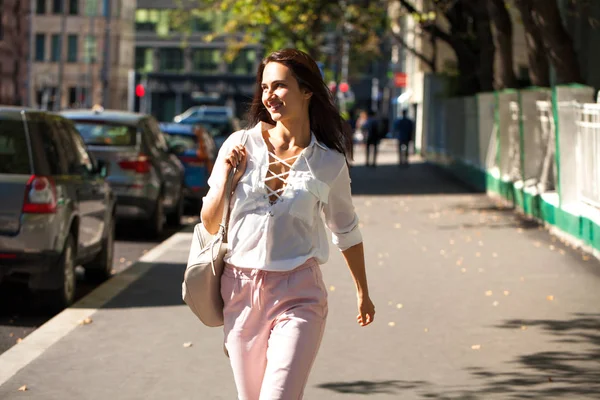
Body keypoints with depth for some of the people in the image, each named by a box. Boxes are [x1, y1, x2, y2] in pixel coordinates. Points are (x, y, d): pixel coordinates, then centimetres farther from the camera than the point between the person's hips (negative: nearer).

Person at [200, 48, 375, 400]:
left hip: (299, 295, -2)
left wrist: (363, 292, 26)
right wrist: (227, 176, -7)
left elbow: (346, 231, 18)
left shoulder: (329, 163, 2)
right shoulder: (240, 145, 2)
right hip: (241, 291, 2)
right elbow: (210, 225, 8)